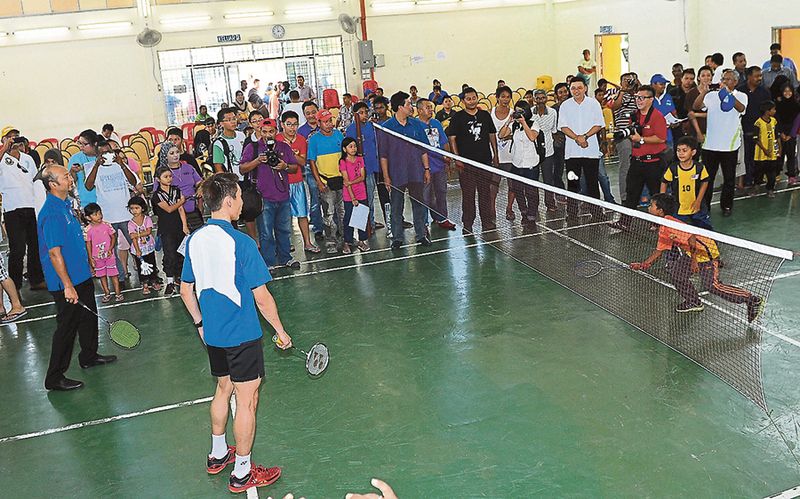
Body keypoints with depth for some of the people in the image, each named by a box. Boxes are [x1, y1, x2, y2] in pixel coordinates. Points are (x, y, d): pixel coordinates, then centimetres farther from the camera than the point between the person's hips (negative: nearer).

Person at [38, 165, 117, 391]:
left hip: (82, 276, 10)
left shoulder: (66, 205, 8)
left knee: (89, 316, 23)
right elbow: (54, 253, -25)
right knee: (67, 327, -2)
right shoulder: (51, 213, -23)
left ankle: (89, 356, 43)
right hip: (66, 282, -10)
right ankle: (55, 378, 9)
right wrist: (67, 286, -25)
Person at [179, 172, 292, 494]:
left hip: (213, 335, 7)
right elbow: (262, 298, -18)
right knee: (247, 401, 5)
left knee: (223, 390, 25)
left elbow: (186, 290, 10)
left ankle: (217, 455, 40)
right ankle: (242, 473, 17)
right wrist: (280, 331, -6)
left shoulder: (195, 240, 0)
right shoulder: (240, 243, -21)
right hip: (242, 335, -7)